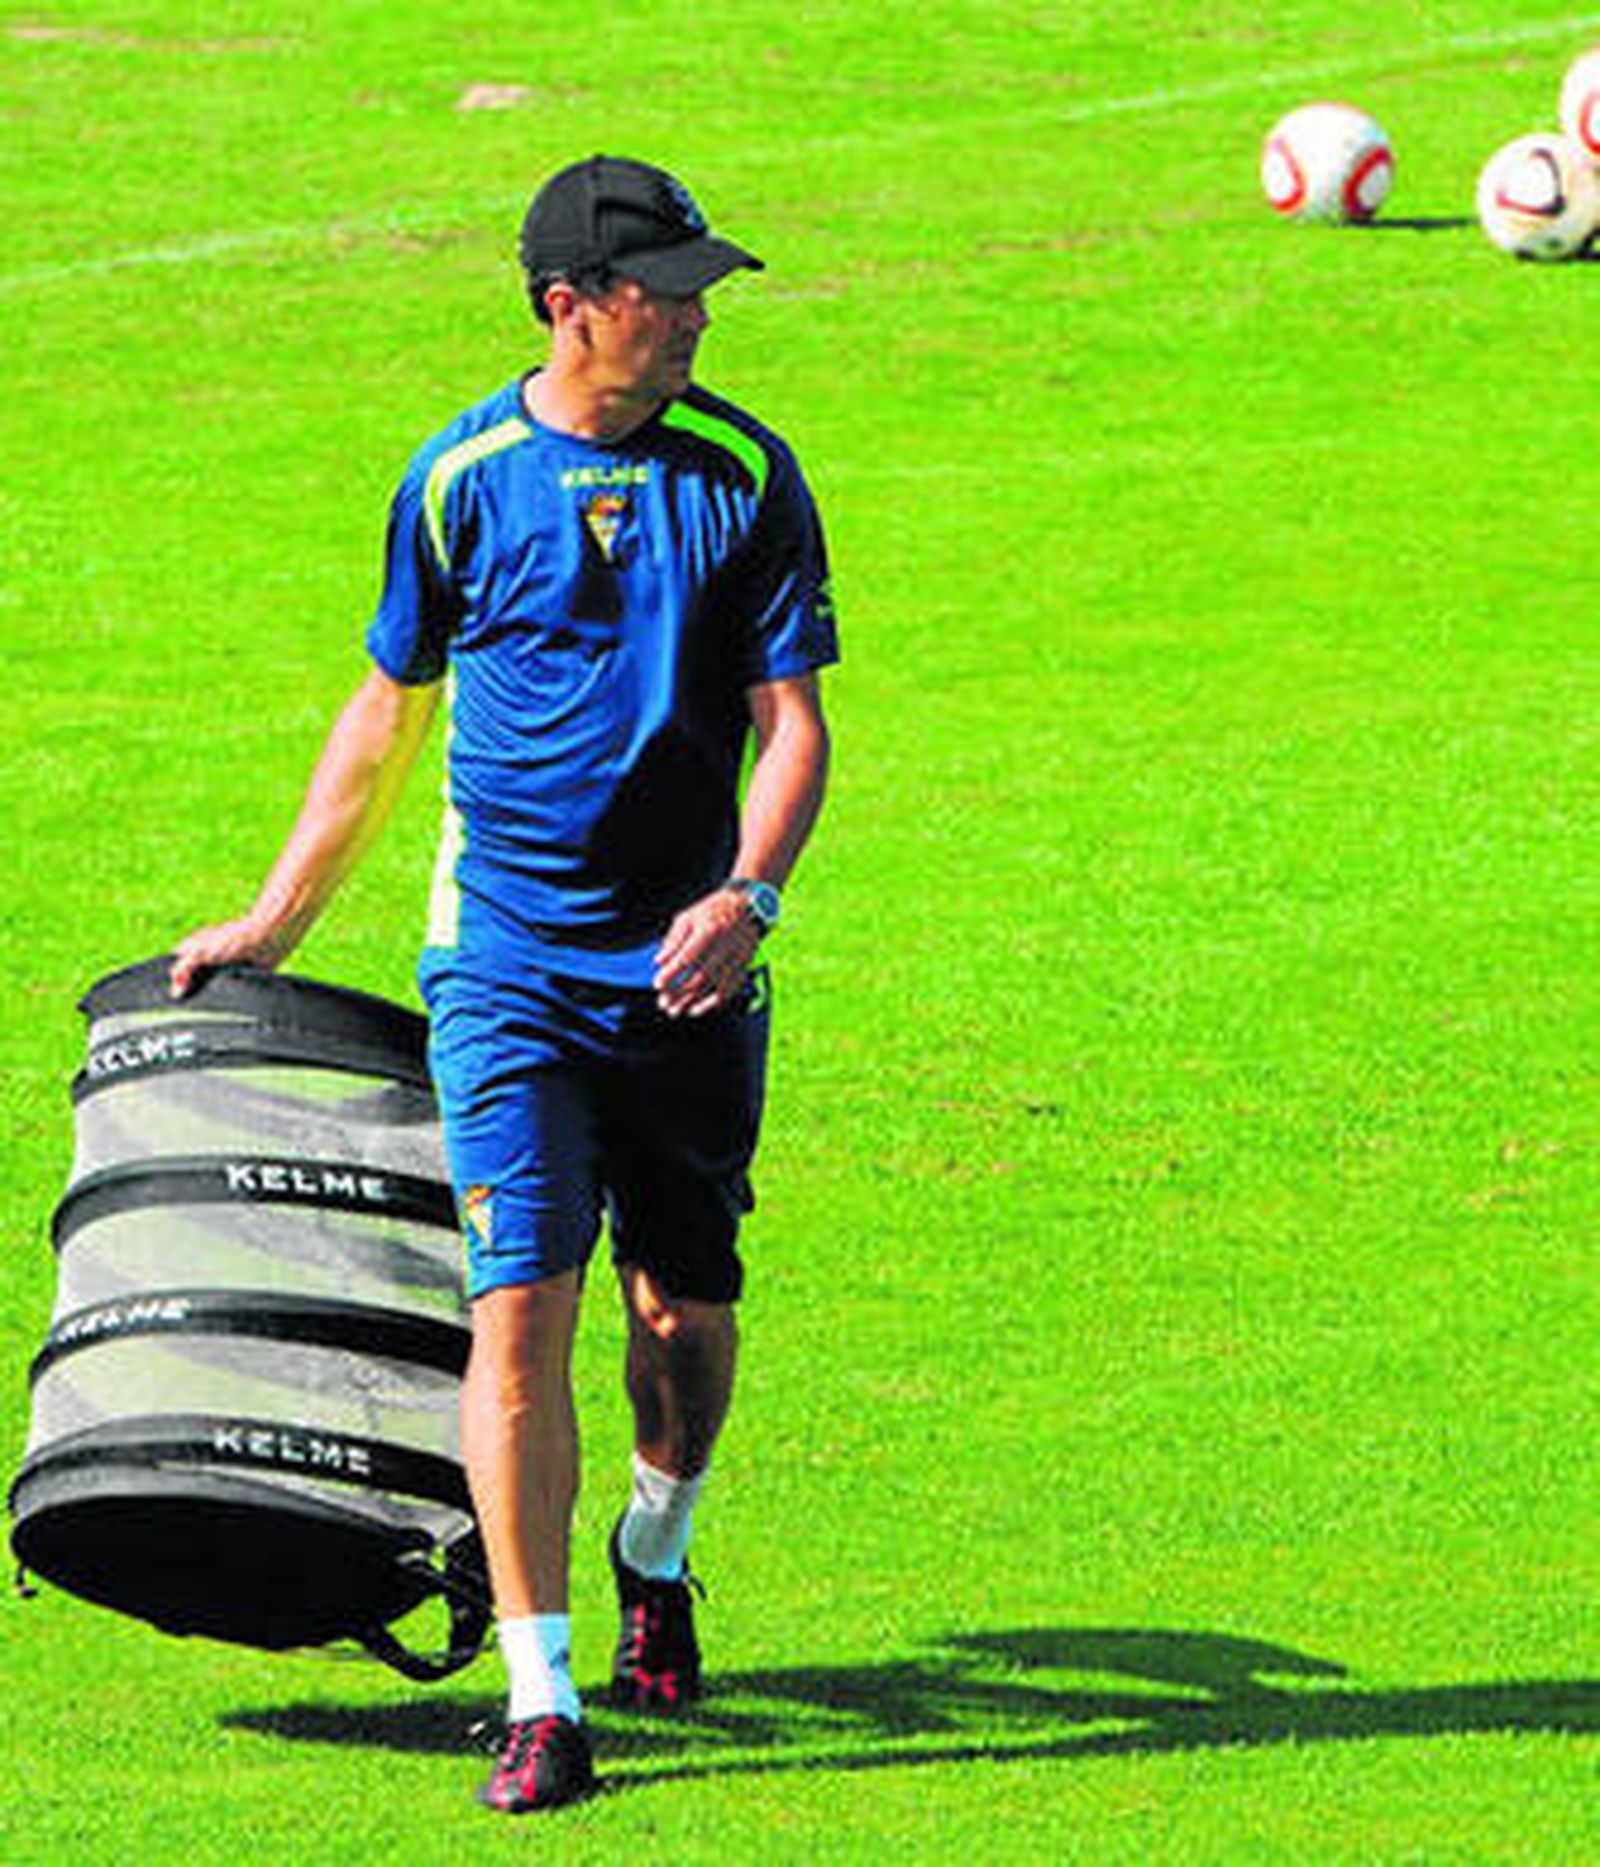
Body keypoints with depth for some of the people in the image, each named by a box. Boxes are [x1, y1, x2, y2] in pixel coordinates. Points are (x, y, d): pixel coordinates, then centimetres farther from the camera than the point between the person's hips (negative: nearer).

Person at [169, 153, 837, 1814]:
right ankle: (541, 1702, -9)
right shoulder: (463, 478, 0)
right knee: (520, 1303, -12)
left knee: (685, 1314, 9)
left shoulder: (744, 476, 0)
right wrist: (278, 917, 17)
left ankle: (654, 1557, 40)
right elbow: (391, 706, 13)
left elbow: (791, 718, 0)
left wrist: (748, 894, -18)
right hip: (507, 958, -1)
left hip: (688, 964, 1)